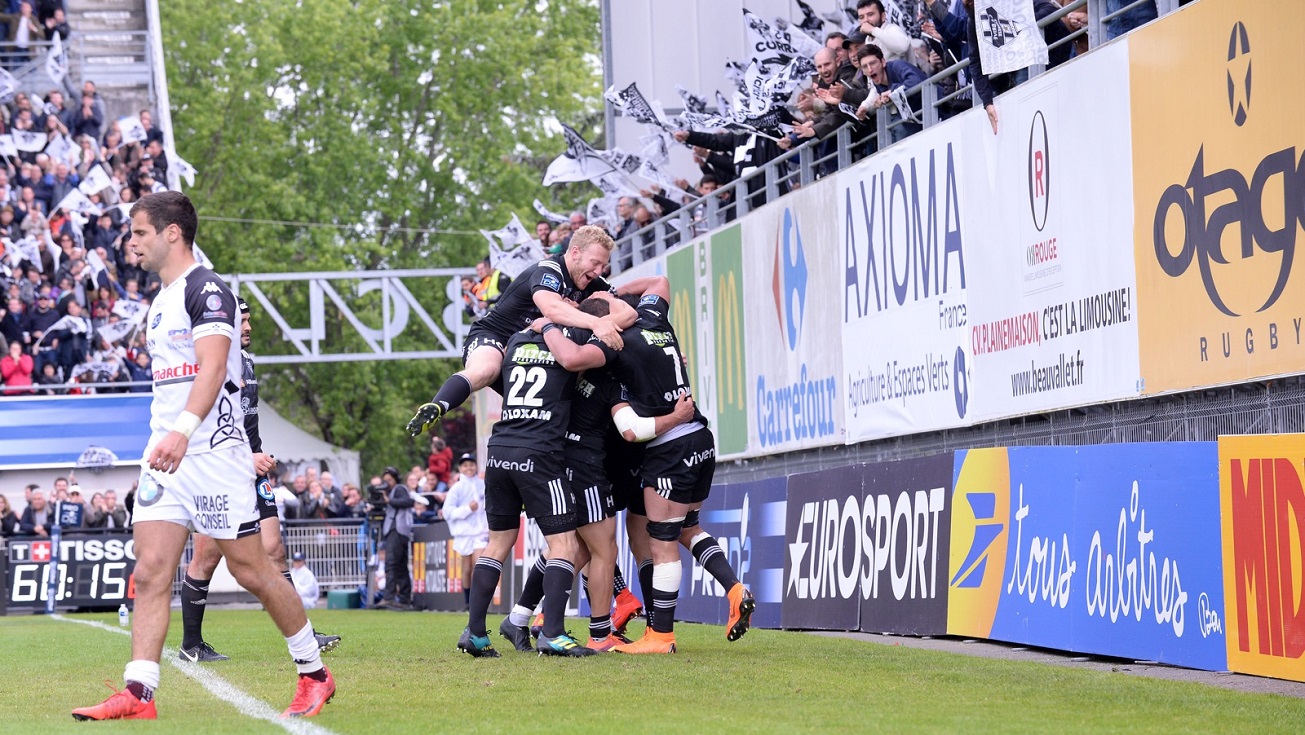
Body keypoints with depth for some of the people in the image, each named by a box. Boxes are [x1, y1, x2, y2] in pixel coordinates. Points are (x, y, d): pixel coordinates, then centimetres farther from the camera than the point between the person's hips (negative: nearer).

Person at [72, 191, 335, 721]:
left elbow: (212, 368, -23)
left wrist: (183, 431, -36)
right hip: (166, 454, 8)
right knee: (150, 572, -3)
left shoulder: (206, 289, -10)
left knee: (250, 569, -2)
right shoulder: (161, 302, 19)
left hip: (211, 450, -8)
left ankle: (314, 675, 13)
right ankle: (138, 693, -7)